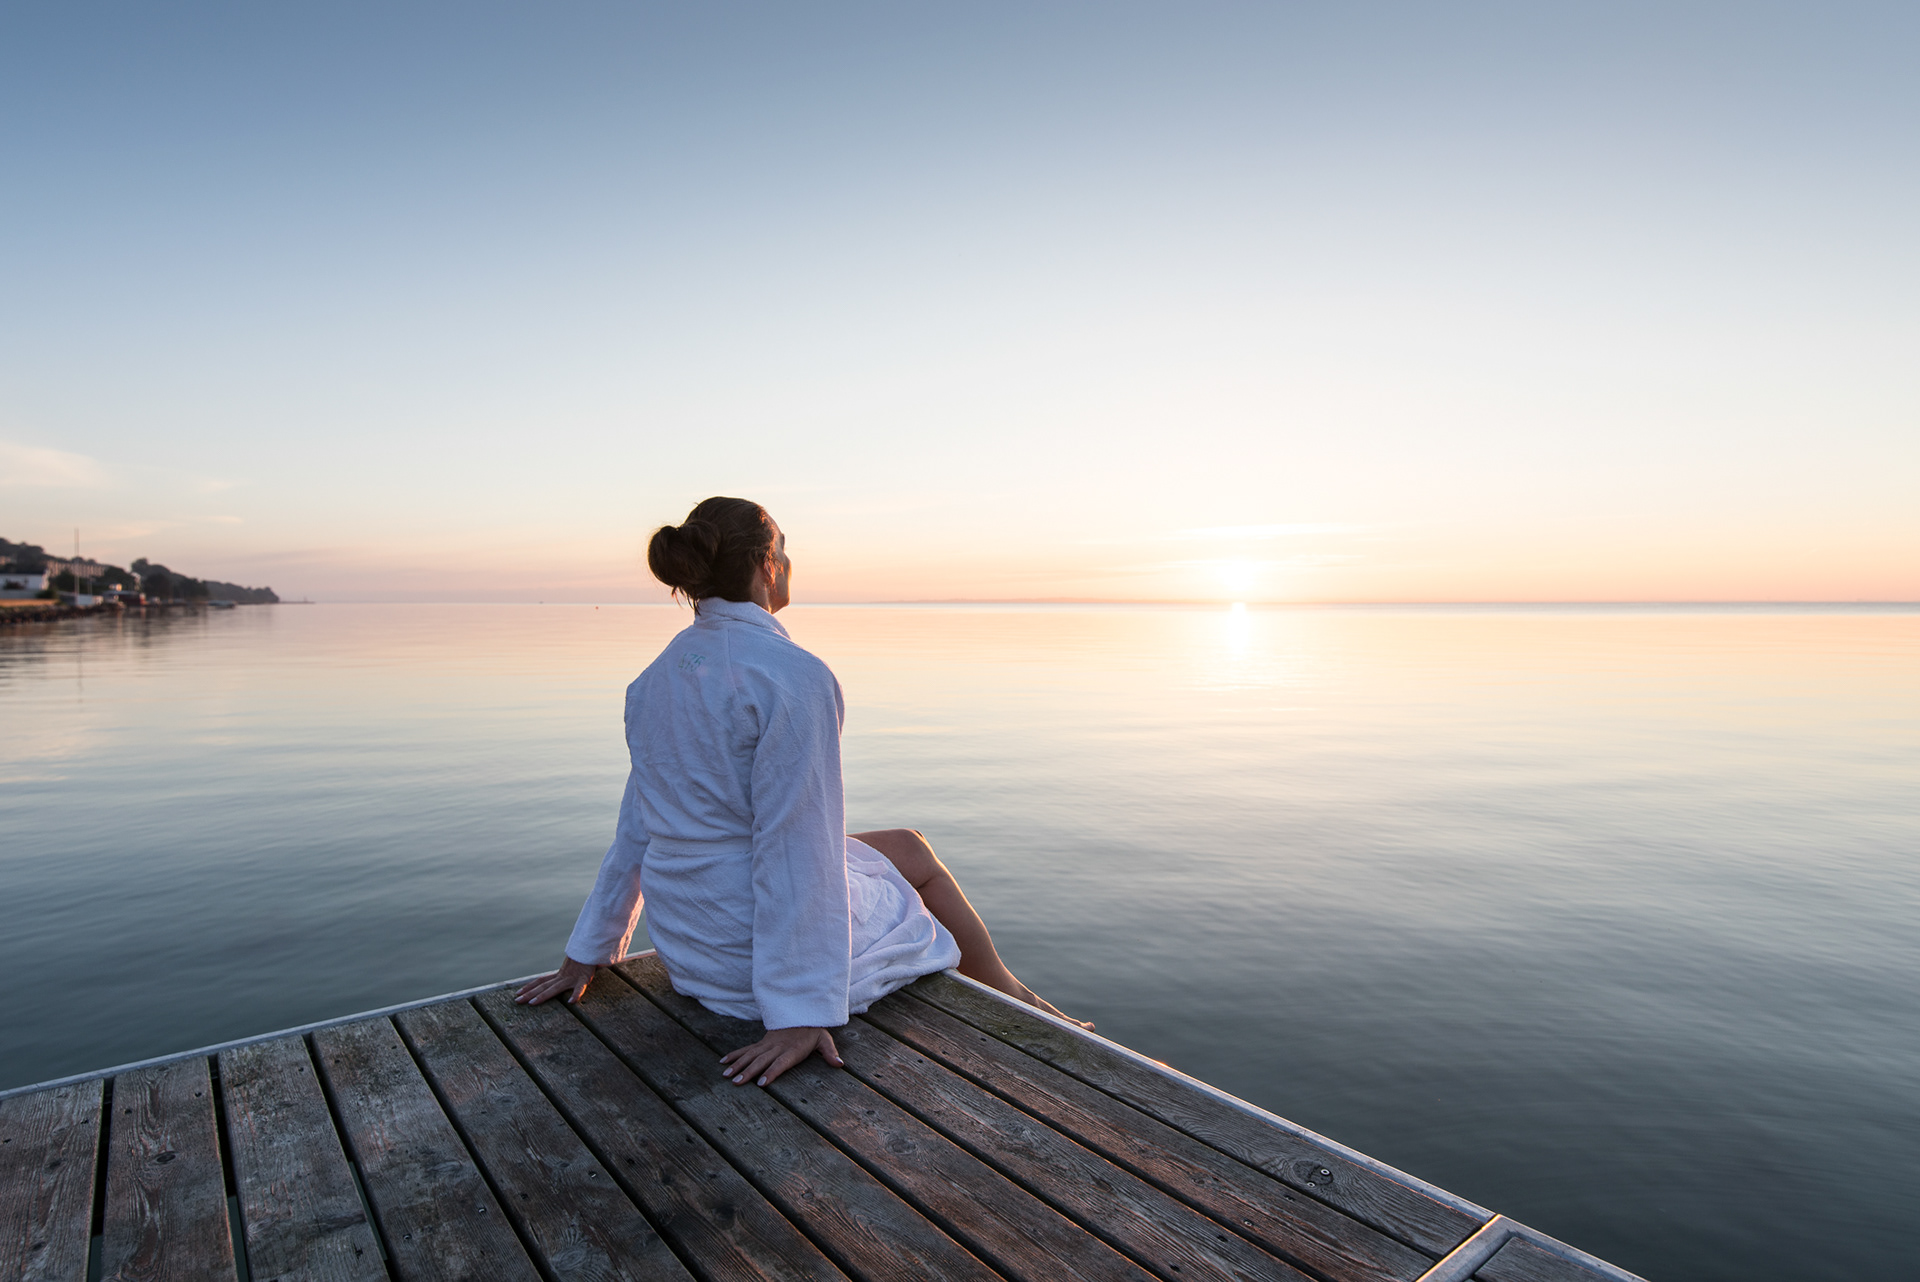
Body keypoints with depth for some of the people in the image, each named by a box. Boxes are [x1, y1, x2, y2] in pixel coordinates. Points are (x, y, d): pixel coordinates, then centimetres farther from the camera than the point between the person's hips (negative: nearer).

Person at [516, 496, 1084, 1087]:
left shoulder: (659, 676, 3)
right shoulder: (793, 675, -24)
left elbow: (638, 827, 9)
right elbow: (794, 849, -26)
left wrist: (588, 951, 17)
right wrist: (800, 1012, -21)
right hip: (759, 950, -8)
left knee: (909, 847, 24)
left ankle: (1014, 996, 43)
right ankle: (1011, 999, 45)